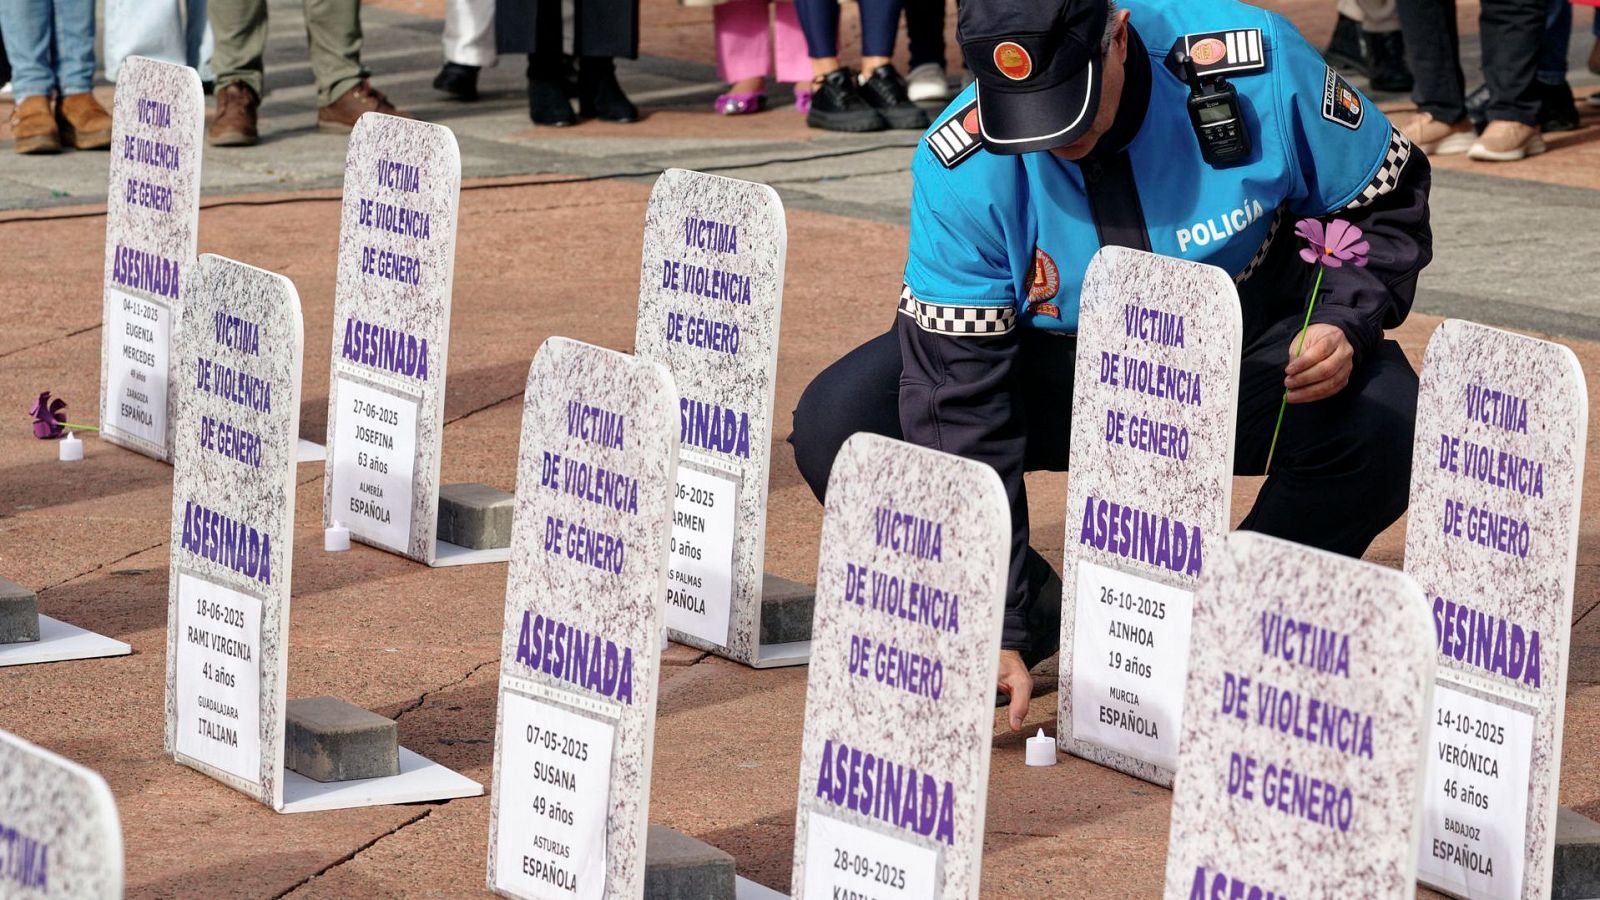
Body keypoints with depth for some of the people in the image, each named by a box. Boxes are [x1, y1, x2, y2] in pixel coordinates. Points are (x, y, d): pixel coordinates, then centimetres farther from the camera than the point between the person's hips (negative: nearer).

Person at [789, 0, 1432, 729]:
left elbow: (1382, 203, -7)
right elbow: (956, 401, -25)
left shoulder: (1258, 66, -27)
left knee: (1381, 420, -32)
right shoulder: (960, 165, -26)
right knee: (837, 426, -22)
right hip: (1057, 364, 0)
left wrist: (1346, 327, -28)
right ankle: (1032, 616, 3)